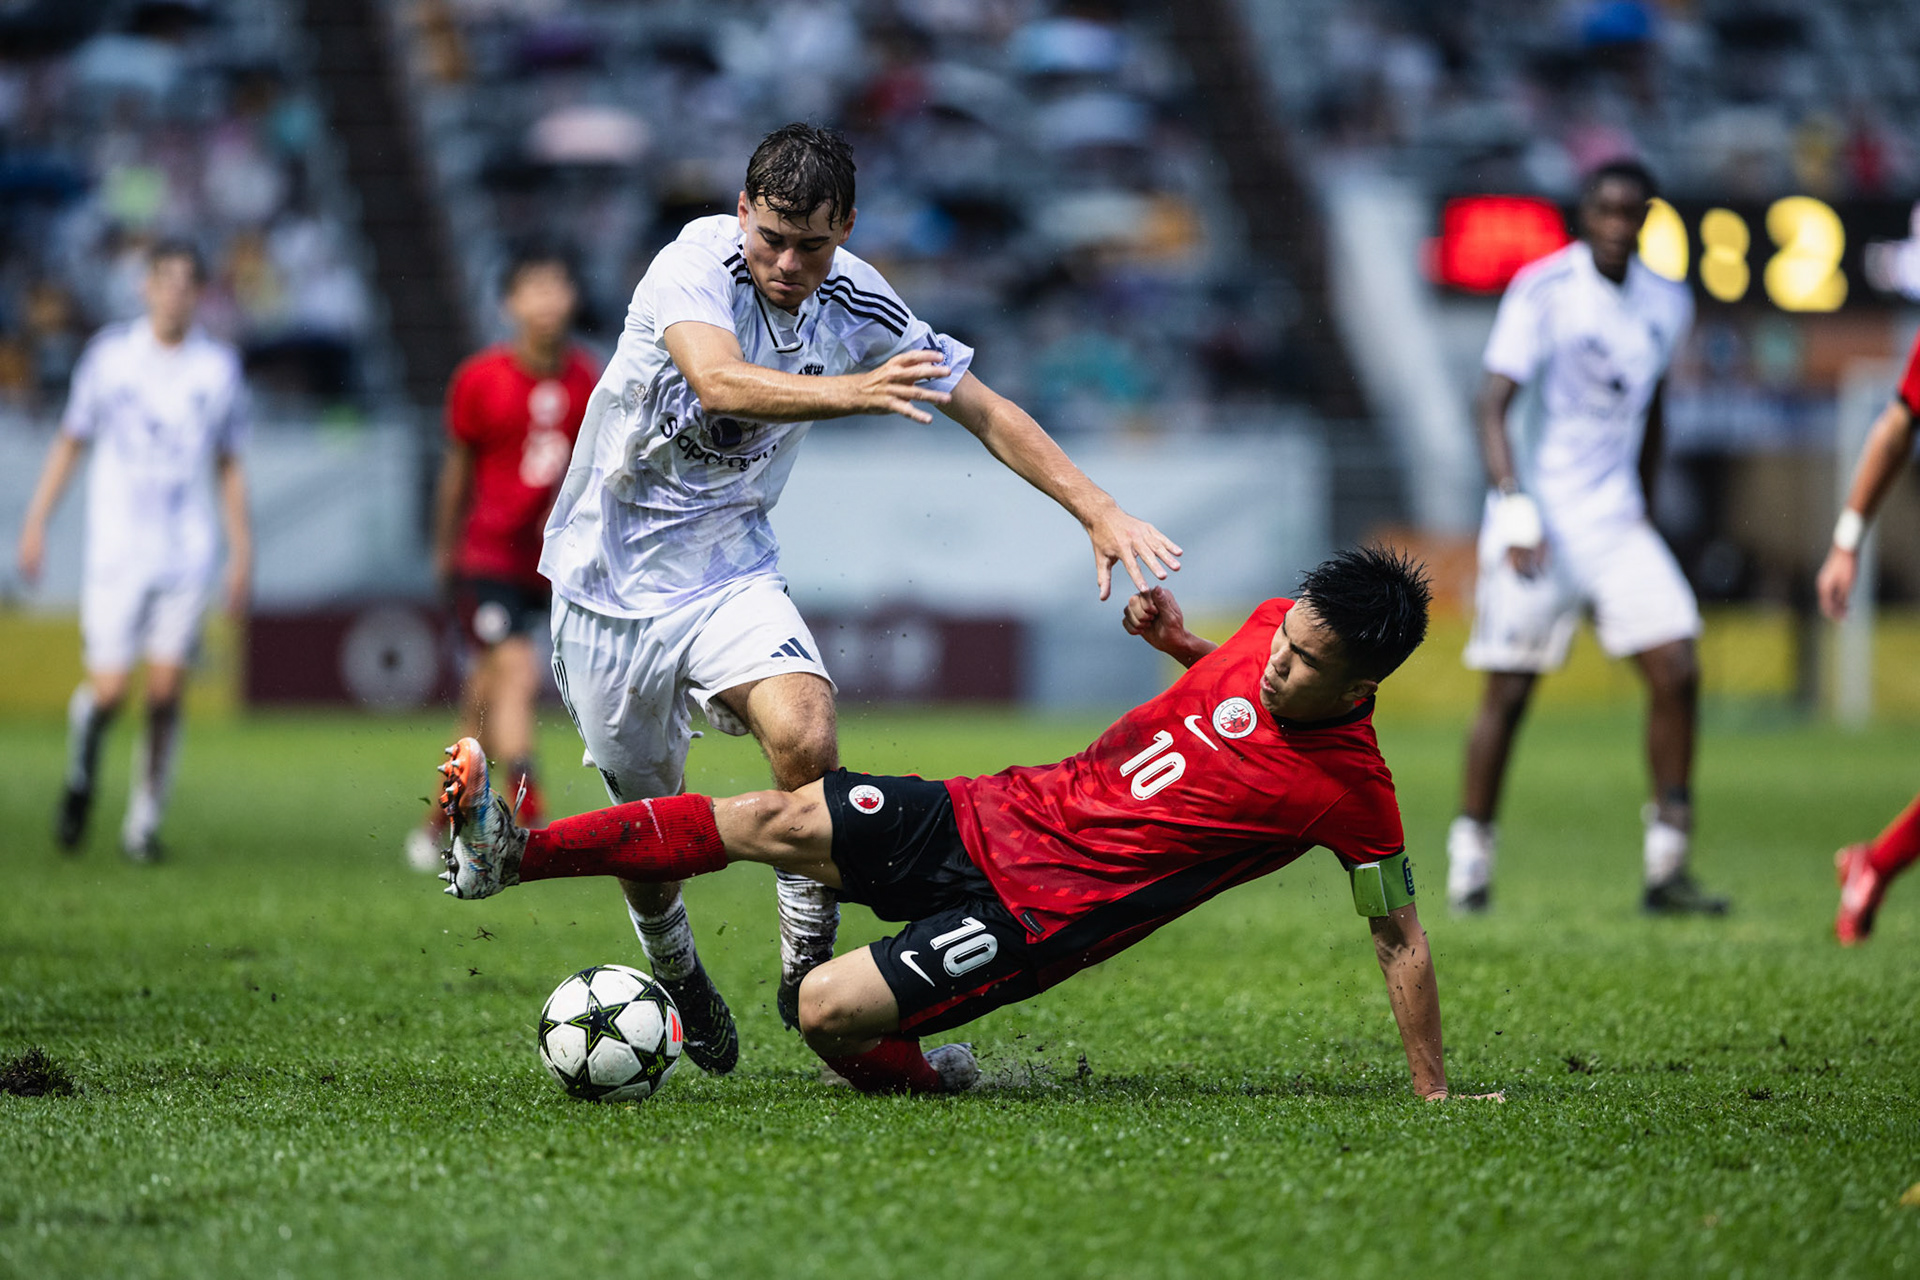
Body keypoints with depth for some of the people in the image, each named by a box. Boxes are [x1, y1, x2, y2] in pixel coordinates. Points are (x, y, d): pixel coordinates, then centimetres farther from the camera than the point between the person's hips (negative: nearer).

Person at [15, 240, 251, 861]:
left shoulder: (219, 367, 4)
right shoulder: (109, 355, 2)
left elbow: (229, 467, 11)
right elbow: (69, 442, 9)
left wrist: (242, 554, 6)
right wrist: (36, 521, 3)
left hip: (188, 554, 1)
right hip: (115, 551, -1)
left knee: (166, 692, -6)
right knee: (109, 690, -8)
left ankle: (144, 822, 7)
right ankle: (81, 775, 23)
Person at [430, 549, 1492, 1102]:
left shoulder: (1348, 789, -18)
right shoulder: (1273, 634, -1)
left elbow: (1398, 935, -9)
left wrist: (1434, 1097, -10)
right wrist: (1174, 637, 2)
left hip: (1040, 916, -6)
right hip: (992, 818, 6)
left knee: (828, 1011, -19)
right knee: (777, 820, -5)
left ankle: (926, 1077, 15)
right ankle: (511, 852, -1)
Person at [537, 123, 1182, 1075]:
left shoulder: (859, 308, -8)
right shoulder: (698, 261, -21)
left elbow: (985, 410, 2)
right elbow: (720, 382, -41)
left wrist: (1099, 512, -6)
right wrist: (854, 392, -57)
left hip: (728, 562, 2)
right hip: (611, 568, -2)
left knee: (806, 736, -26)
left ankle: (806, 964, -10)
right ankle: (678, 981, 35)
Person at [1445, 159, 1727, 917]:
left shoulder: (1666, 305, 8)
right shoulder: (1542, 291, -10)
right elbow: (1492, 406, -12)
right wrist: (1514, 505, -21)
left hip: (1615, 521, 5)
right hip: (1538, 523, -5)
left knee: (1676, 673, -7)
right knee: (1509, 692, -2)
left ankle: (1667, 868, -1)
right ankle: (1470, 863, 11)